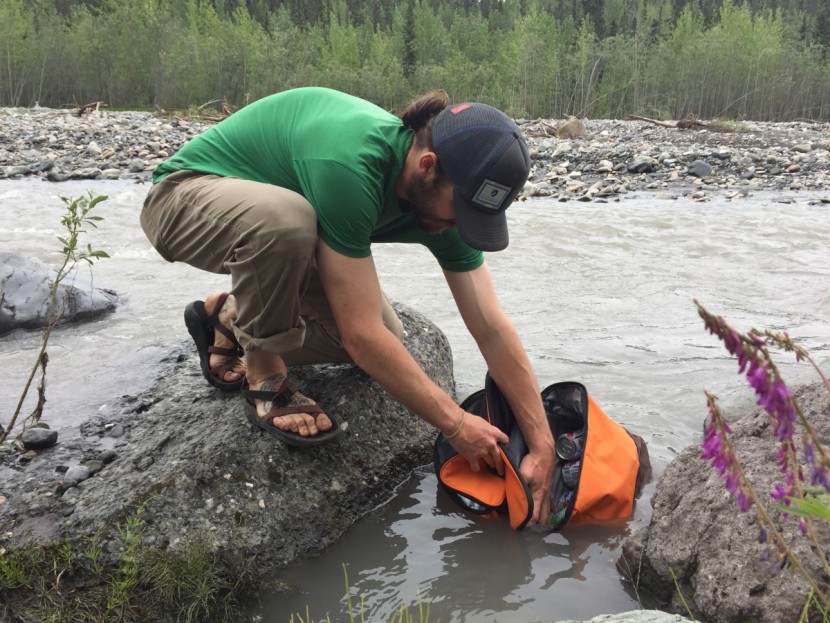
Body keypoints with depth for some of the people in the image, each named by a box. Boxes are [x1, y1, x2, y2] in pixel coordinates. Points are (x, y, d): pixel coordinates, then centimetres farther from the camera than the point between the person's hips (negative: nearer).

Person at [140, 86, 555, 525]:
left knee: (386, 340, -7)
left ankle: (230, 319, 13)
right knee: (286, 216, -41)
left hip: (271, 226, 7)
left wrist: (542, 446, -15)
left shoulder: (441, 195, -16)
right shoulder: (350, 164, -39)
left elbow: (493, 329, -14)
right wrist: (455, 424, -27)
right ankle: (263, 375, -14)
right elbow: (360, 335, -37)